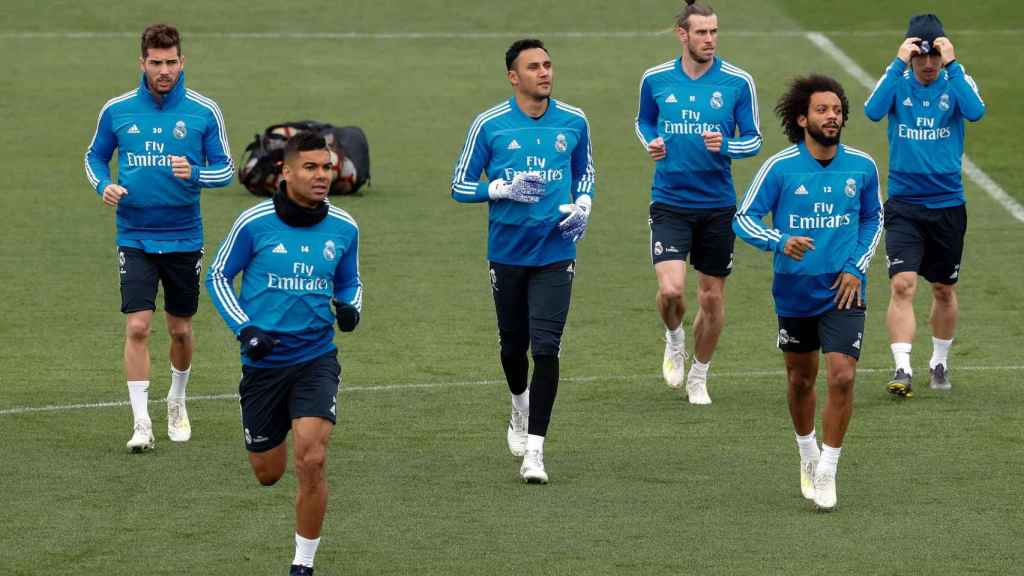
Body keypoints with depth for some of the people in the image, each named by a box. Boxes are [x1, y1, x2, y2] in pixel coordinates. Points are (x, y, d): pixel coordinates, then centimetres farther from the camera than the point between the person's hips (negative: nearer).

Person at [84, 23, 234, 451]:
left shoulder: (204, 111, -4)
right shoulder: (117, 110, -2)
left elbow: (225, 169, 0)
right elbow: (95, 156, 12)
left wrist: (195, 174, -21)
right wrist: (104, 186, -9)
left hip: (184, 237, 1)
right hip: (135, 236, -1)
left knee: (180, 330, 12)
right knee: (137, 327, -12)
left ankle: (177, 403, 37)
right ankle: (141, 422, -8)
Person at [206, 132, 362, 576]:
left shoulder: (344, 228, 0)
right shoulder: (254, 222, -8)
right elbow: (218, 277, 2)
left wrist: (350, 308, -6)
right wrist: (245, 329, -10)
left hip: (316, 359, 0)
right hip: (263, 361, 0)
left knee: (311, 461, -18)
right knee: (267, 473, 9)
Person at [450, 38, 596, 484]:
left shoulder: (573, 122, 2)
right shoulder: (489, 124, -4)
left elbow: (585, 172, 19)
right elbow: (461, 186, 0)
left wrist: (582, 206, 0)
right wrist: (504, 188, -16)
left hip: (555, 252, 0)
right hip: (506, 253, 0)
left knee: (545, 349, -11)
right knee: (513, 344, 13)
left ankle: (534, 449, -9)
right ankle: (520, 405, 46)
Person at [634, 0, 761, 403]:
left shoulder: (738, 82, -5)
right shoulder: (655, 79, -1)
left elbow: (753, 139, 1)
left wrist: (725, 146, -20)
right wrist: (651, 143, -4)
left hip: (718, 205, 0)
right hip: (669, 203, 0)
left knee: (712, 297, 8)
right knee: (670, 289, -16)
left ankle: (699, 376, 29)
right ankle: (674, 340, 19)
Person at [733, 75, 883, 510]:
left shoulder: (862, 167, -2)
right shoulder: (780, 168, -9)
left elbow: (873, 218, 14)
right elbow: (744, 218, -5)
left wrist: (857, 267, 1)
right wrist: (779, 242, -25)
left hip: (843, 292, 0)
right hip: (794, 292, 0)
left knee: (842, 376, -14)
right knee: (801, 380, 14)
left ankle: (827, 472, 0)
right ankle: (807, 454, 40)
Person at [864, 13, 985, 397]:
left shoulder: (956, 82, -3)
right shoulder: (897, 82, -3)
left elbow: (975, 111, -24)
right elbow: (873, 111, -23)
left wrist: (952, 63, -25)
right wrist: (899, 62, -25)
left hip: (948, 205, 1)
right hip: (903, 205, -1)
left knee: (944, 290, 14)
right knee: (902, 285, -17)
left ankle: (939, 362, 33)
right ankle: (902, 369, -20)